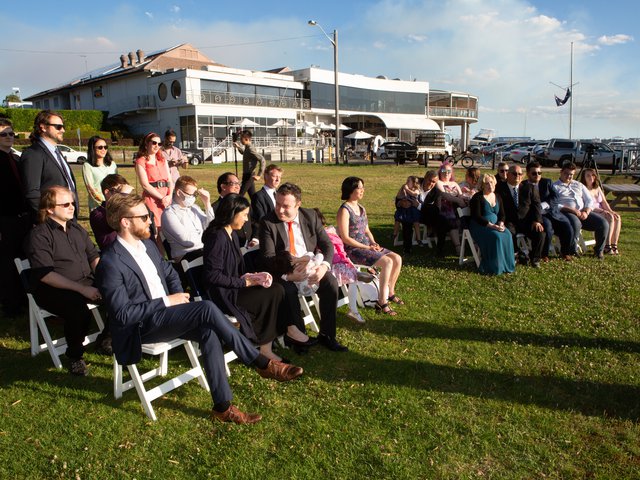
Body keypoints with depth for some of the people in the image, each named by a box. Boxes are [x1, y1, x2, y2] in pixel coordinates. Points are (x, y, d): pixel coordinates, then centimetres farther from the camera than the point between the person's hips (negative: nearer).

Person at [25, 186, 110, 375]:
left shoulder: (76, 228, 14)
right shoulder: (39, 235, -8)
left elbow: (94, 257, 15)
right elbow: (45, 275, -18)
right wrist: (82, 289, -26)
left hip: (86, 282, 6)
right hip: (53, 290, -6)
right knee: (80, 312, -35)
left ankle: (105, 338, 6)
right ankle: (75, 356, -6)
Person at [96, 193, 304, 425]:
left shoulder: (148, 245, 8)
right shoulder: (111, 263, -16)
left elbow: (170, 274, 22)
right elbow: (123, 314, -19)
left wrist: (178, 297, 1)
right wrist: (167, 302, -17)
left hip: (164, 313, 7)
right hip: (141, 328, -7)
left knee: (208, 332, -23)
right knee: (207, 308, -28)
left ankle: (222, 406, -16)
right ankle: (262, 363, -17)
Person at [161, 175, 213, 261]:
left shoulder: (194, 208, 17)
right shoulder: (169, 213, -4)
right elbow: (187, 241, -13)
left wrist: (207, 203, 7)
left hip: (205, 250, 7)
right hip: (187, 255, -7)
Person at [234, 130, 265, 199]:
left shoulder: (250, 148, -19)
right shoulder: (247, 148, 8)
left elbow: (262, 160, -27)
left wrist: (259, 175, -26)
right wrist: (238, 147, 20)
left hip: (249, 176, -9)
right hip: (247, 175, 9)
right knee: (253, 196, 13)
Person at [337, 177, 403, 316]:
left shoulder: (361, 208, 13)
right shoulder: (344, 210, -13)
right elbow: (345, 238, -17)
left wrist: (374, 243, 0)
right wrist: (367, 247, -16)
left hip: (367, 246, 8)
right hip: (352, 250, -8)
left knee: (397, 258, -4)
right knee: (387, 262, -24)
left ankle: (390, 292, 13)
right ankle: (382, 301, -17)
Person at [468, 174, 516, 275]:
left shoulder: (497, 197, 13)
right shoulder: (478, 197, -7)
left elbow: (502, 214, 11)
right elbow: (476, 217, -15)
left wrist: (501, 224, -12)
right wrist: (491, 225, -23)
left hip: (495, 225, 6)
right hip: (480, 226, -6)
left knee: (507, 235, -24)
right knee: (496, 236, -32)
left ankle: (505, 265, -14)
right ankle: (493, 267, -22)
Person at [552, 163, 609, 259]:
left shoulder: (579, 185, 26)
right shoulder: (554, 186, 9)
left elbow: (590, 200, 18)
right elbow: (555, 205, -5)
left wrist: (586, 212, -4)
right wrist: (573, 210, -17)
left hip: (583, 212, 5)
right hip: (567, 212, -5)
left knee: (604, 224, -17)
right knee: (576, 224, -39)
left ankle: (599, 250, 4)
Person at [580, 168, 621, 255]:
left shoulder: (597, 188, 18)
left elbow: (604, 202, 15)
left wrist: (611, 211, -4)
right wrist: (602, 211, -22)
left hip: (601, 212, 8)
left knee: (617, 217, -18)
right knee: (609, 217, -29)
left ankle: (614, 245, -17)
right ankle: (607, 246, -27)